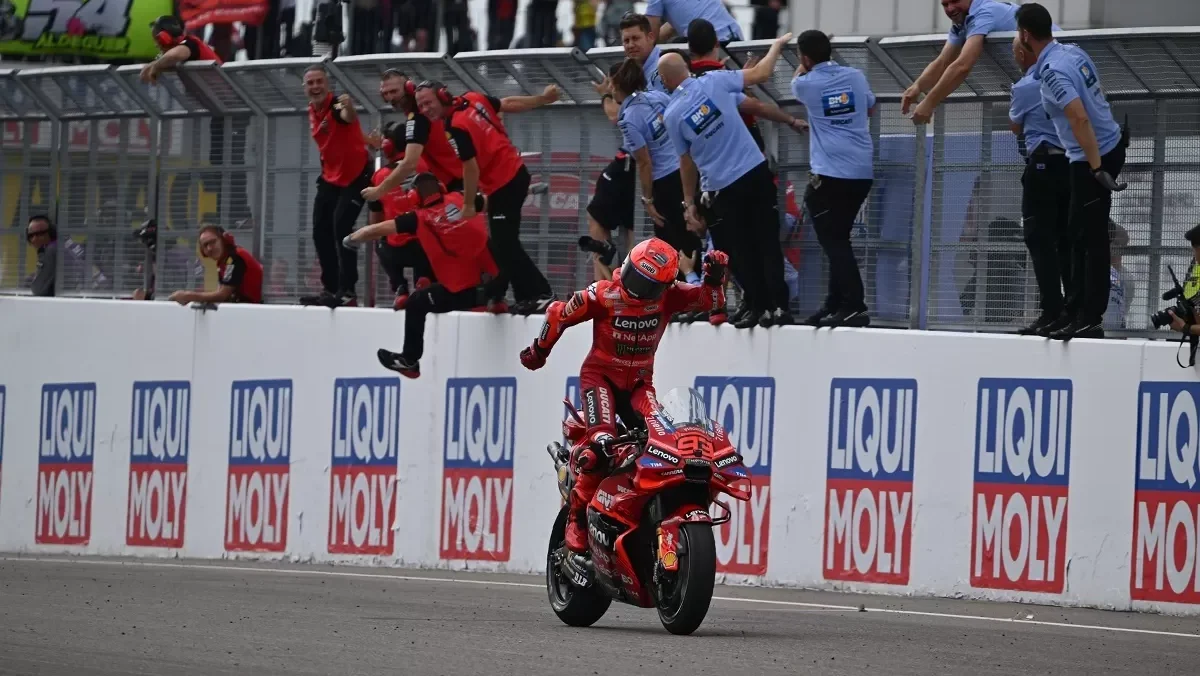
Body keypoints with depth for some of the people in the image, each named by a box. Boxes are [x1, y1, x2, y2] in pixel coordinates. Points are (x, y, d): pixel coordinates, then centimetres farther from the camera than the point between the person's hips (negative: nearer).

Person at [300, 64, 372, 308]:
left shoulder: (337, 106, -22)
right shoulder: (312, 112, 4)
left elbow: (349, 118, -47)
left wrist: (349, 109, -69)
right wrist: (326, 169, 19)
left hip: (355, 176, -9)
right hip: (331, 177, 9)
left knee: (341, 227, -20)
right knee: (321, 231, 9)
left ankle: (348, 291, -19)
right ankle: (331, 289, 21)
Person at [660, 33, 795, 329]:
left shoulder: (671, 115, -4)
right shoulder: (714, 82, -5)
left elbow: (687, 163, 4)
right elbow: (761, 74, 2)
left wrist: (689, 203, 15)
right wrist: (777, 45, 20)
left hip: (723, 188, -1)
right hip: (756, 172, 1)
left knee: (743, 250, 13)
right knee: (768, 242, 7)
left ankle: (758, 307, 12)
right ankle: (778, 306, 3)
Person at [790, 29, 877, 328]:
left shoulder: (807, 85, -5)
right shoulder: (855, 76, 6)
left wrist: (807, 65, 35)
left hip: (830, 174, -6)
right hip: (862, 172, 6)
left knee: (834, 240, -7)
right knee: (838, 239, 15)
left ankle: (855, 306, -17)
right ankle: (836, 304, 20)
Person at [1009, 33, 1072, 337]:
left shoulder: (1024, 87, -8)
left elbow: (1016, 127, 10)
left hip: (1043, 165, -6)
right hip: (1073, 161, 6)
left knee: (1040, 240, -4)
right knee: (1067, 240, 11)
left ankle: (1052, 312, -11)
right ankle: (1076, 309, 10)